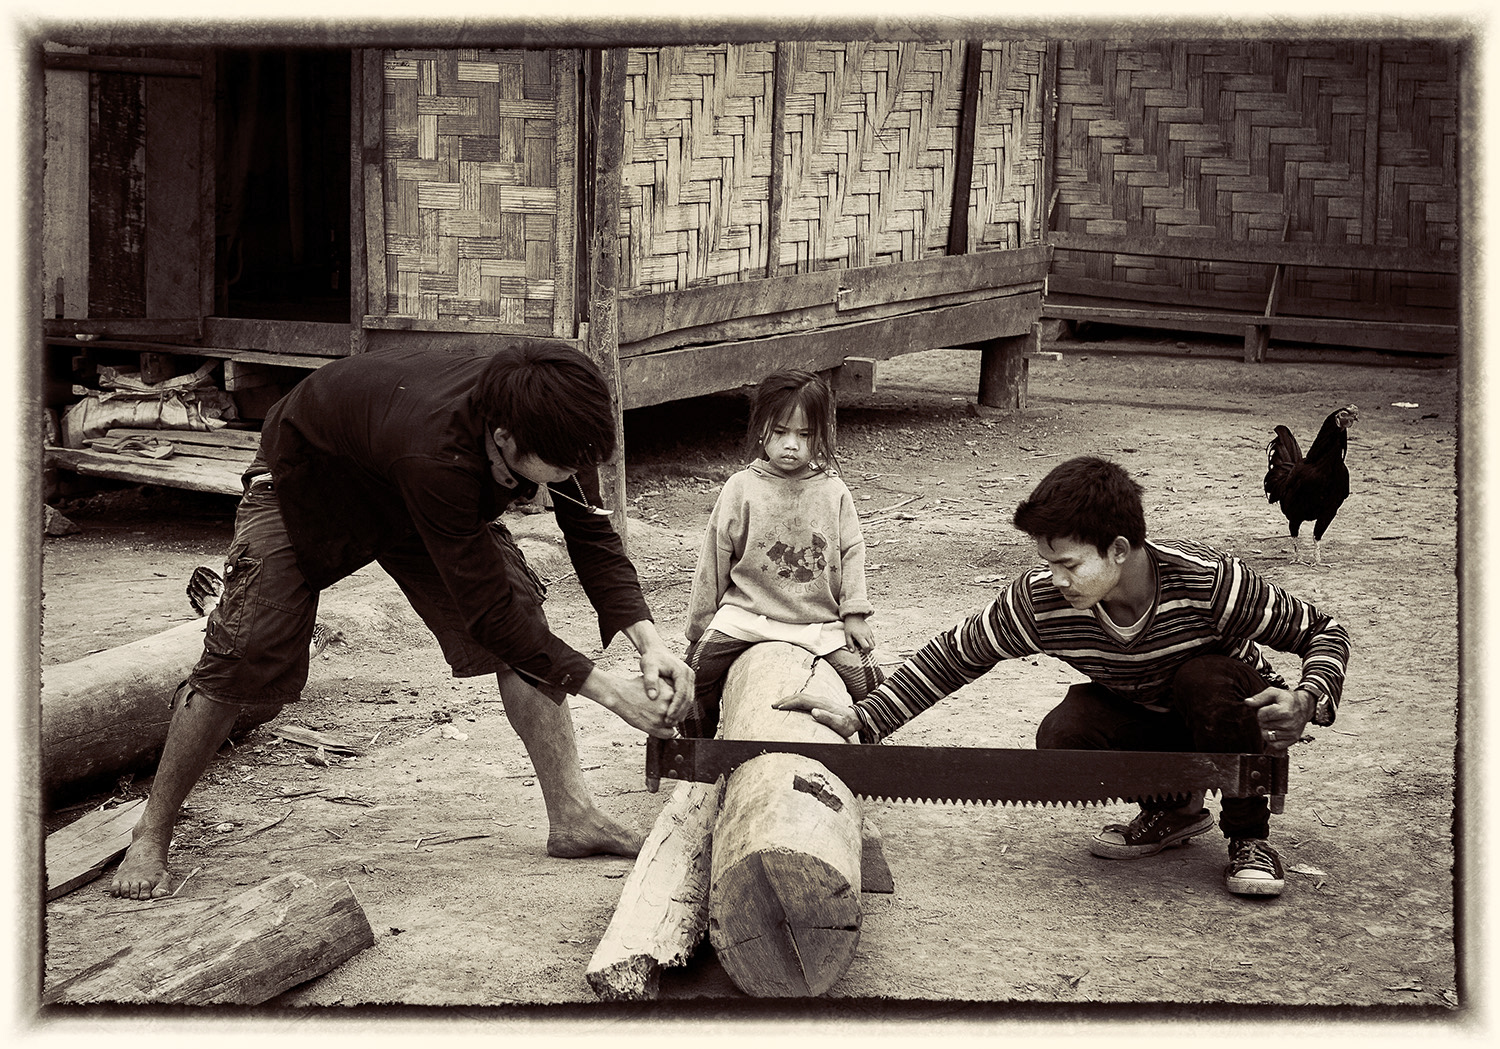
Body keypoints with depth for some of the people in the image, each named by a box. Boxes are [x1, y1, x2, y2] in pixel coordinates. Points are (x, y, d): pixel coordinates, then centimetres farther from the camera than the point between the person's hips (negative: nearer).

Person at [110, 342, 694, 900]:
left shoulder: (551, 424, -29)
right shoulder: (437, 452, -48)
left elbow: (592, 533, -16)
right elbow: (487, 612, -42)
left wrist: (649, 642, -30)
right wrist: (608, 691, -39)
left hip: (413, 498, 6)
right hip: (306, 482, -6)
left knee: (524, 610, -11)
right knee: (245, 656, -12)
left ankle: (572, 816, -6)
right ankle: (152, 834, 6)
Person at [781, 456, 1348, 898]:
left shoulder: (1208, 580, -32)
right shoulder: (1040, 601, -24)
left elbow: (1324, 633, -20)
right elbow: (952, 655, -12)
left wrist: (1307, 700, -40)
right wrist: (862, 720, -19)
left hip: (1239, 720, -3)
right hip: (1141, 721, 3)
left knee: (1206, 681, -37)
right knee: (1062, 738, -28)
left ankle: (1250, 835, -13)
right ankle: (1172, 808, 4)